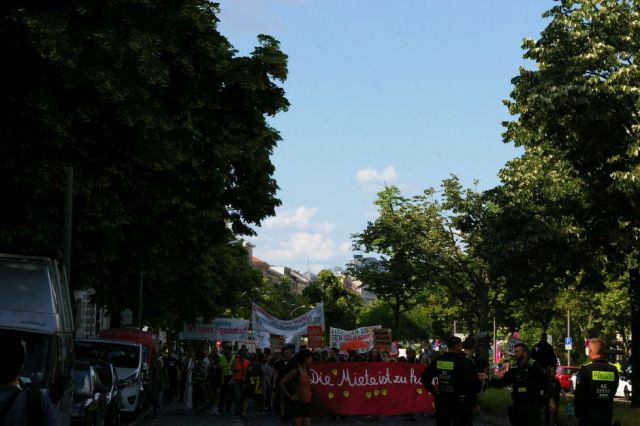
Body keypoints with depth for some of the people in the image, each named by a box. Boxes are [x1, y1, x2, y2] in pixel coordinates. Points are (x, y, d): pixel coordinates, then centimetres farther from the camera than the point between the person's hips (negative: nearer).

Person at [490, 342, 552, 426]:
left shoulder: (533, 365, -7)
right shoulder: (514, 368, 10)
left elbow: (545, 382, -9)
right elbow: (501, 383, 9)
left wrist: (551, 399, -13)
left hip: (532, 405, -6)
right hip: (517, 406, 6)